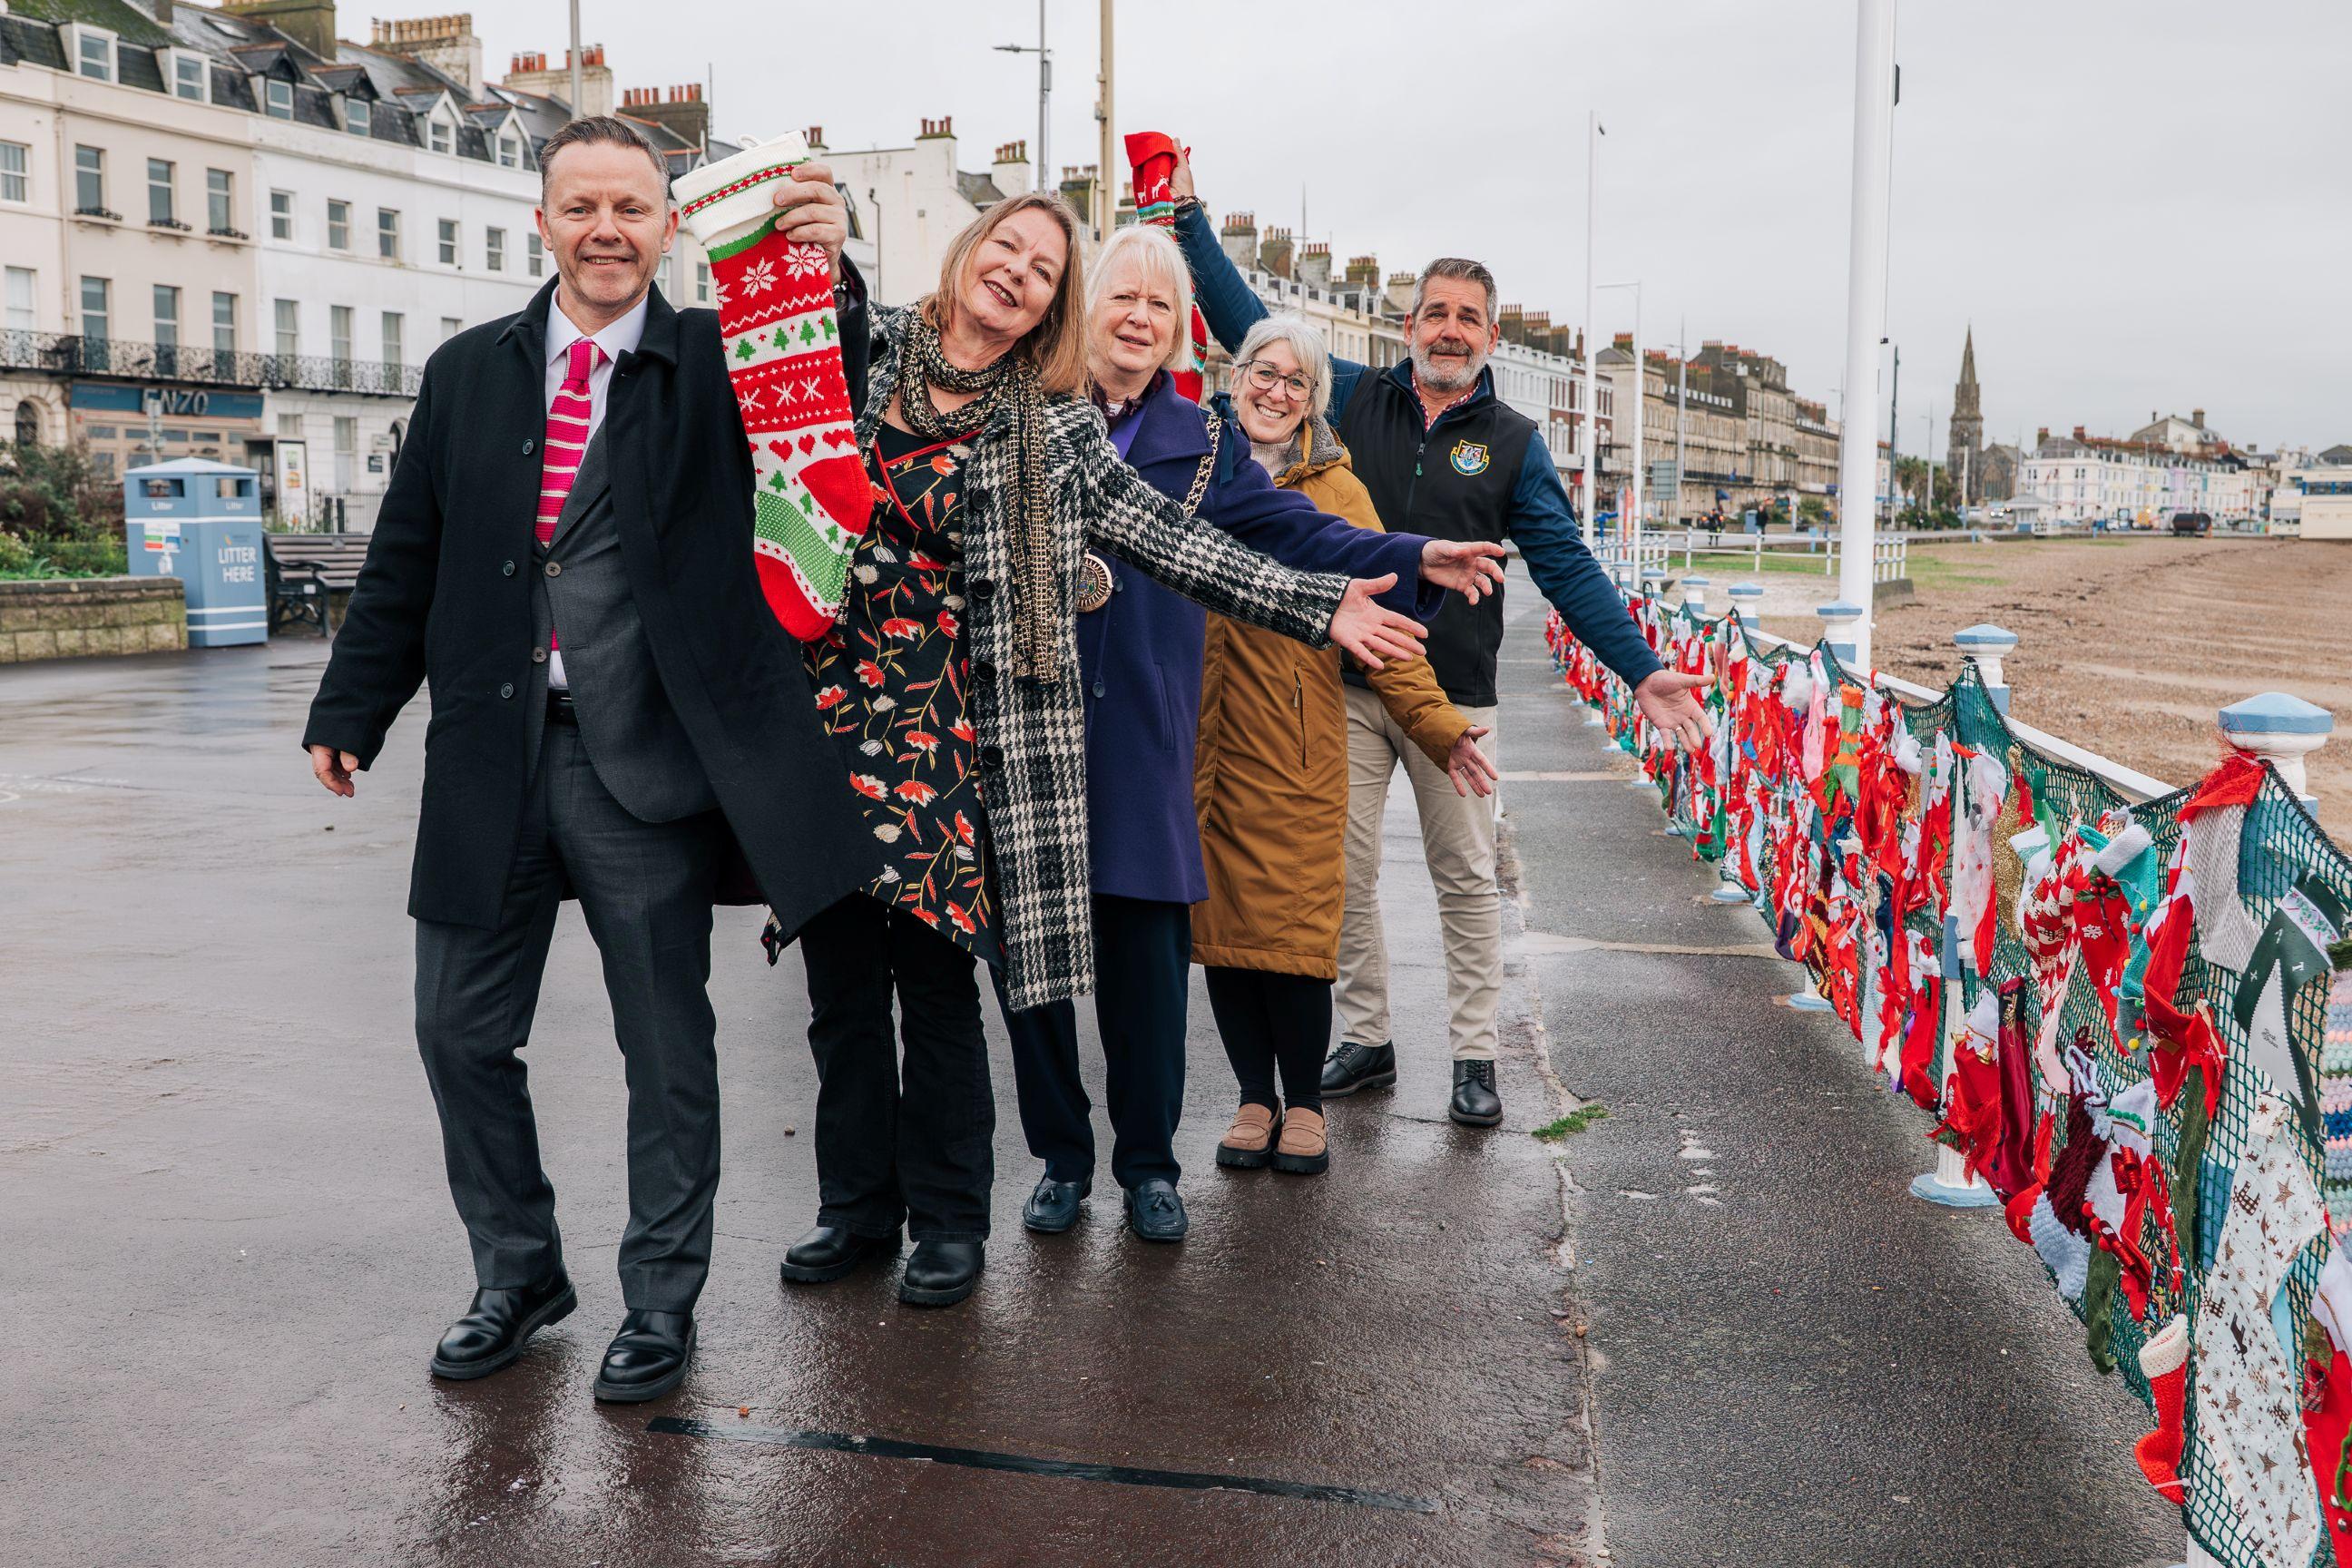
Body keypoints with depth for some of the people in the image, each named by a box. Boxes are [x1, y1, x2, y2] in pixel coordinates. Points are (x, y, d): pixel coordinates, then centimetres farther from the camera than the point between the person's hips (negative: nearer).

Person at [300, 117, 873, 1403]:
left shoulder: (717, 363, 0)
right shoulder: (469, 371, 10)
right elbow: (407, 559, 12)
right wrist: (351, 711, 10)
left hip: (646, 761, -3)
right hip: (491, 755, 4)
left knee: (666, 1041, 7)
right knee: (462, 1028, 12)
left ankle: (661, 1298, 25)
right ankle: (518, 1272, 33)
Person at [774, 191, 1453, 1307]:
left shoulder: (1057, 428, 6)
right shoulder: (864, 351, 9)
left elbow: (1178, 544, 5)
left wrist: (1321, 607, -1)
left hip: (951, 731, -2)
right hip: (829, 709, 2)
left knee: (937, 973, 0)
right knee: (840, 976, 9)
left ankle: (948, 1217, 18)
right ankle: (857, 1203, 26)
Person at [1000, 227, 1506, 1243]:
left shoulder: (1202, 442, 12)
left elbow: (1296, 532, 7)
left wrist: (1413, 559, -5)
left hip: (1142, 726, 1)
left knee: (1148, 948, 1)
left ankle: (1148, 1164, 18)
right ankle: (1060, 1157, 21)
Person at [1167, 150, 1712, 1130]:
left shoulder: (1512, 443, 5)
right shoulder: (1354, 400, 7)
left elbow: (1567, 567, 0)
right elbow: (1250, 329, 12)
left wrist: (1642, 670, -9)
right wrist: (1190, 219, 10)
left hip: (1454, 694, -1)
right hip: (1345, 682, 1)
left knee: (1466, 880, 5)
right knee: (1344, 872, 5)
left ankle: (1475, 1055, 15)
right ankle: (1364, 1039, 19)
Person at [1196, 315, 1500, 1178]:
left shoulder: (1336, 491, 5)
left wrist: (1439, 725, -8)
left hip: (1298, 742, -2)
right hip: (1202, 740, 2)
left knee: (1295, 925, -2)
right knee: (1219, 919, 5)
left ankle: (1303, 1103, 17)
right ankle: (1254, 1097, 22)